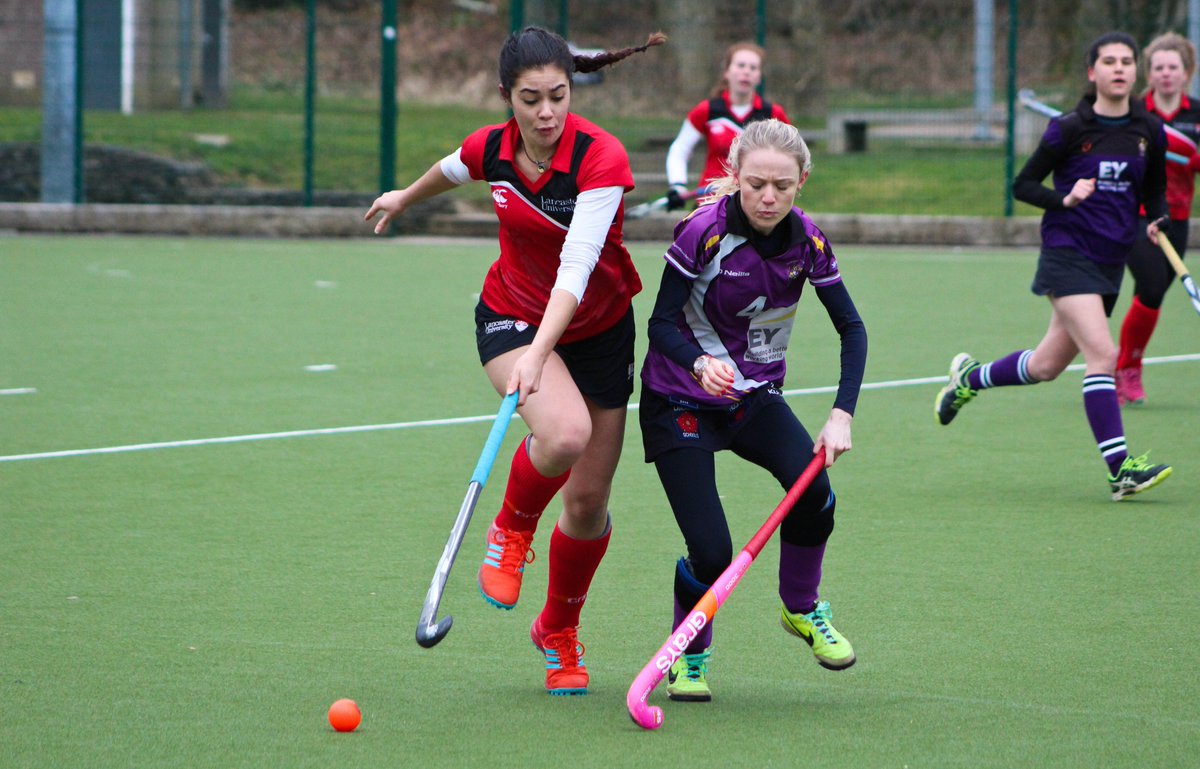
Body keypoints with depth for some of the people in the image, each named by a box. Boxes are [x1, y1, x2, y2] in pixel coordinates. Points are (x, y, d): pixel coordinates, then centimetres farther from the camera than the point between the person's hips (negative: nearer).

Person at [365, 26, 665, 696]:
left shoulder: (602, 158, -25)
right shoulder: (489, 150, -12)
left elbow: (576, 268, -34)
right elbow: (450, 171, 15)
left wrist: (539, 355, -46)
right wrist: (404, 199, 35)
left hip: (599, 329, -1)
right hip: (511, 317, 1)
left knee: (588, 503, 3)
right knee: (563, 434, -32)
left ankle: (560, 631, 30)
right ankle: (512, 531, 0)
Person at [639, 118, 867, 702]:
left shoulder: (806, 240, -8)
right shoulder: (703, 231, -21)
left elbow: (852, 327, -3)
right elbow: (662, 324, -19)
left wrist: (842, 415, -16)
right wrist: (700, 364, -41)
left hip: (755, 396, 4)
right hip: (680, 401, -4)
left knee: (813, 486, -26)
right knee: (711, 551, -16)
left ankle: (802, 609, 3)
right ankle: (688, 657, 15)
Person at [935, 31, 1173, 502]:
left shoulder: (1149, 132, 4)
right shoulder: (1069, 129, -8)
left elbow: (1154, 192, 18)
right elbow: (1022, 185, -1)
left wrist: (1157, 222, -3)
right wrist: (1065, 199, -18)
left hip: (1110, 262, 6)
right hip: (1066, 252, -6)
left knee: (1047, 366, 14)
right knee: (1102, 353, -20)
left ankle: (970, 378, 41)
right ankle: (1121, 470, -19)